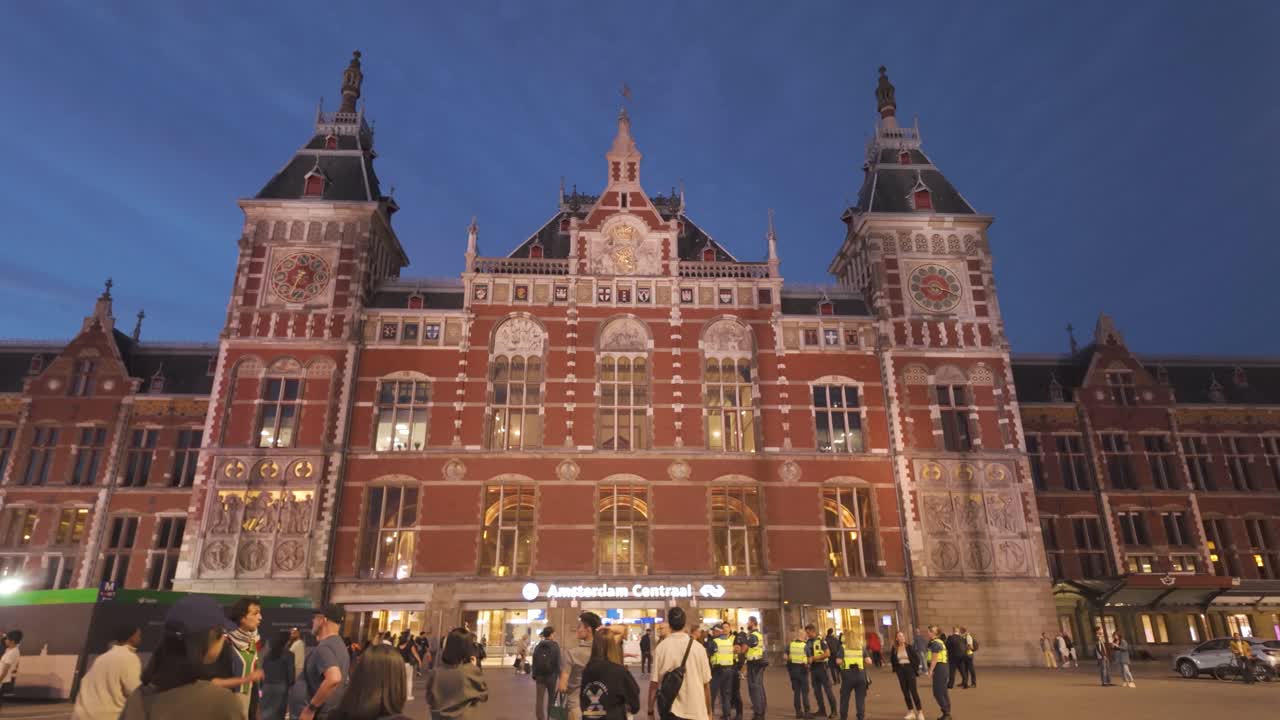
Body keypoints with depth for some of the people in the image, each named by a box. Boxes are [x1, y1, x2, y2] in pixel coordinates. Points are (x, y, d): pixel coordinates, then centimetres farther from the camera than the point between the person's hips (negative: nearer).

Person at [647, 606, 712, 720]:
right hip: (696, 711, 0)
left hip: (670, 711, 0)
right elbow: (706, 682, -1)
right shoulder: (698, 647, -6)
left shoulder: (661, 648, -8)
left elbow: (654, 682, -7)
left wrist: (650, 711, 5)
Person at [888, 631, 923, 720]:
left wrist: (916, 668, -3)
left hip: (909, 668, -3)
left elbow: (917, 658, -2)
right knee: (905, 691, 7)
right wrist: (895, 669, 7)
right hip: (900, 670, 3)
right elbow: (892, 660, 14)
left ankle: (920, 712, 3)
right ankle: (911, 712, 17)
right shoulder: (894, 649, -1)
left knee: (913, 691, -6)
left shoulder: (910, 647, -8)